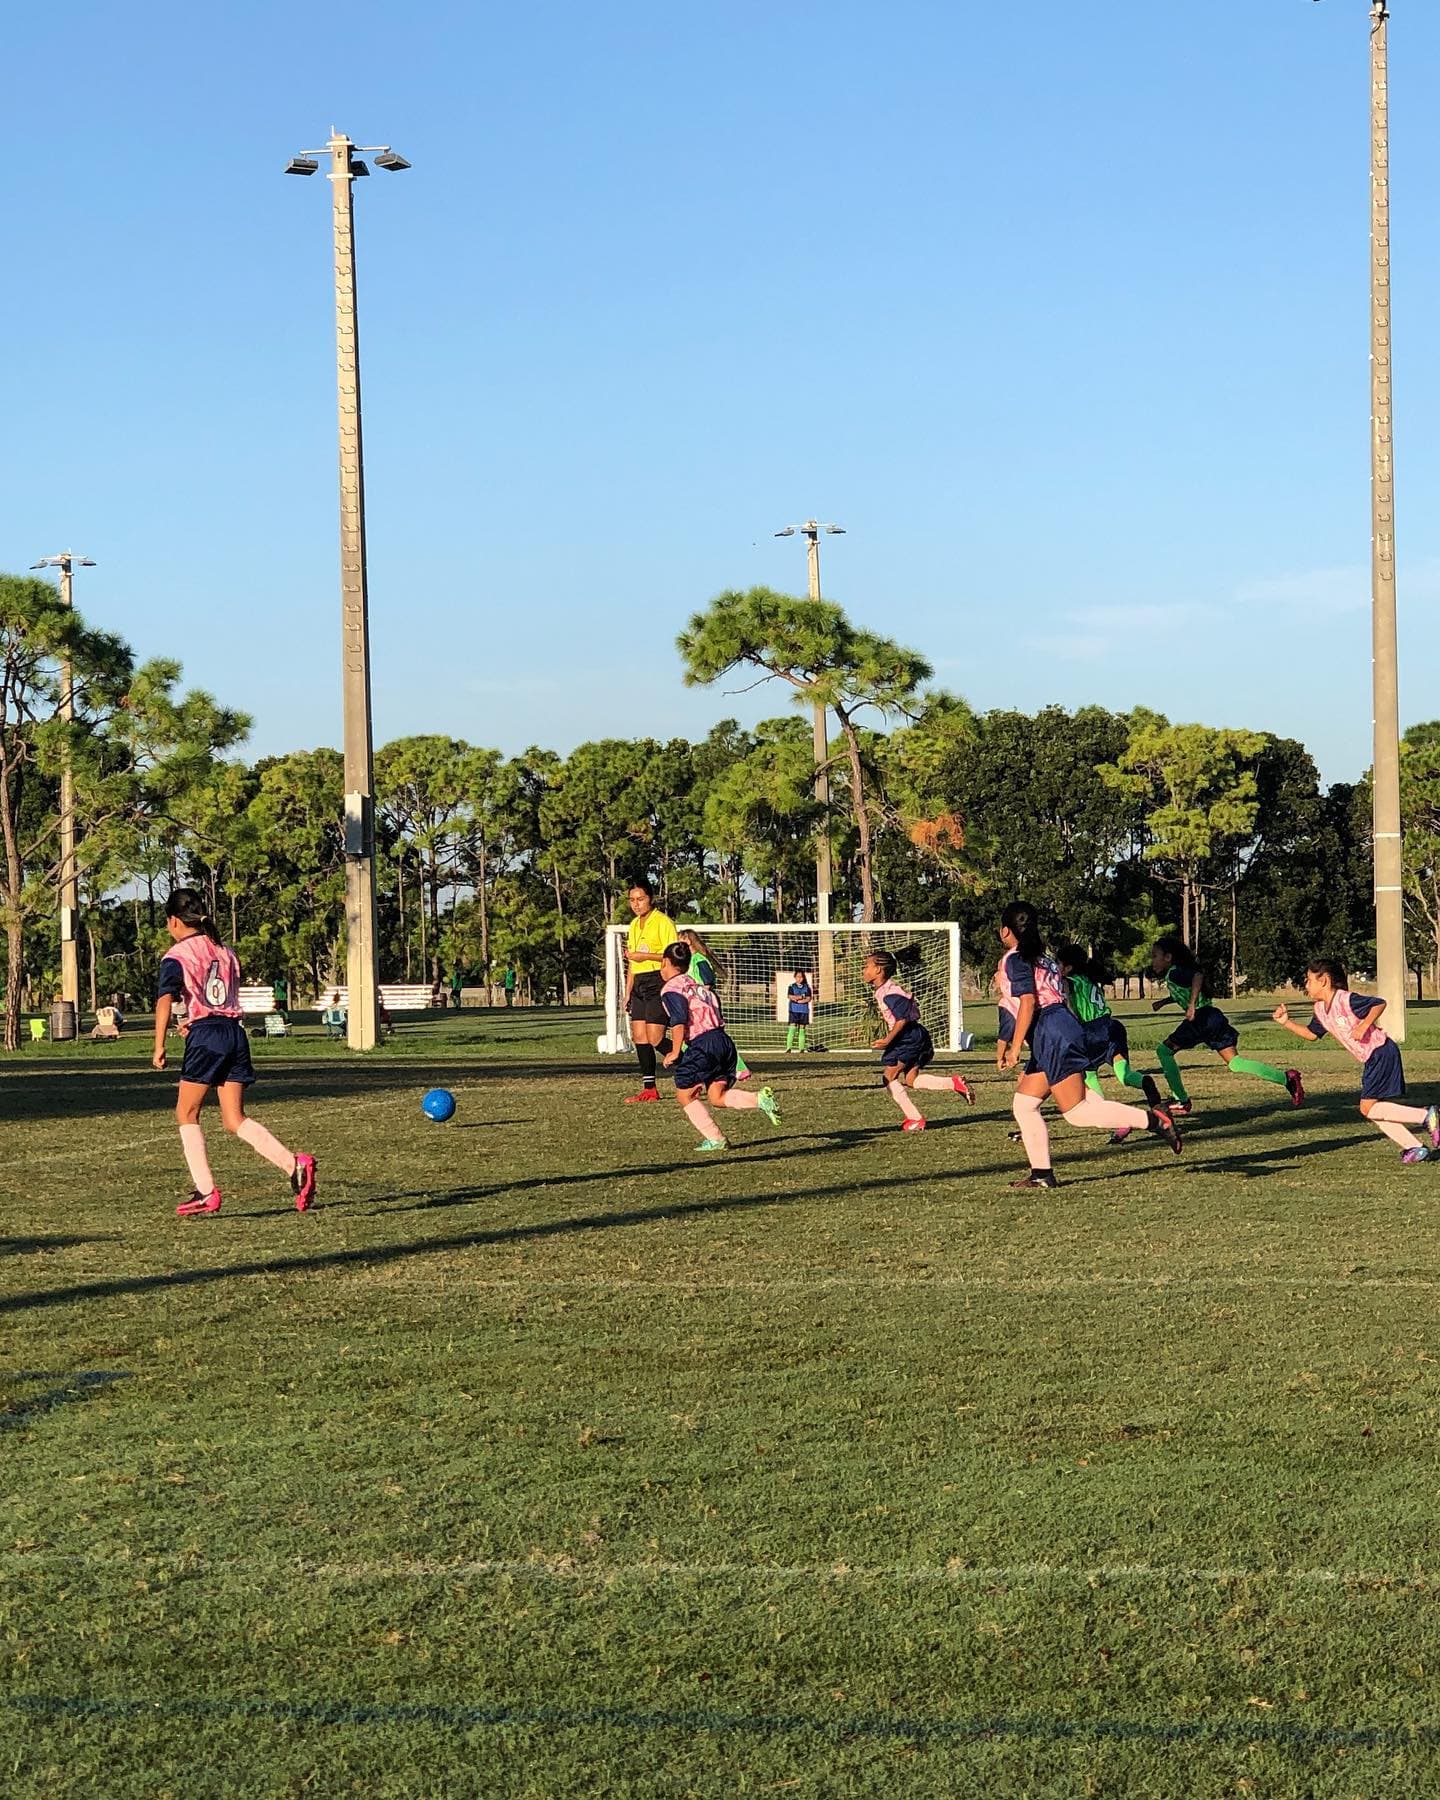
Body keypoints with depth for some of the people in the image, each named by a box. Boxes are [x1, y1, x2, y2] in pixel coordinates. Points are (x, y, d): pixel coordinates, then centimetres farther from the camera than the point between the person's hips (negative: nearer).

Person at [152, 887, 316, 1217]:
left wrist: (159, 1046, -18)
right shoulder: (224, 951, 17)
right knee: (234, 1119, 5)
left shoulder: (177, 955, -3)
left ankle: (206, 1193, 2)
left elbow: (165, 1000, -17)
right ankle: (294, 1164, -15)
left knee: (187, 1114, 9)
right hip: (235, 1032, 6)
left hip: (205, 1037, -6)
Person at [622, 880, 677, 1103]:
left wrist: (644, 956, -18)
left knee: (655, 1038, -13)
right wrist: (627, 993, 21)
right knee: (638, 1037, 2)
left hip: (658, 982, -8)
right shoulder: (634, 925, 18)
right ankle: (649, 1088, 5)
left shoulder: (662, 922, -8)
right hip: (639, 985, 8)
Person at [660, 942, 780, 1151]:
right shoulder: (695, 983, 23)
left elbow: (679, 1022, -15)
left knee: (685, 1095, 7)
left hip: (702, 1044, -8)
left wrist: (675, 1052, -10)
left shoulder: (671, 989, -3)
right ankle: (760, 1099, -12)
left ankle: (715, 1139, 2)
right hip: (724, 1040, 8)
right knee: (717, 1096, 10)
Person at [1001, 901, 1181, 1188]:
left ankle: (1151, 1119, -14)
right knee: (1024, 1104, 11)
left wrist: (1015, 1047, -16)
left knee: (1076, 1112, -11)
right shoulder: (1043, 958, 21)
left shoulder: (1015, 960, -5)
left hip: (1052, 1035, -10)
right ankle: (1042, 1174, 8)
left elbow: (1028, 1003, -16)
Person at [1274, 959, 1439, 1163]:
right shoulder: (1320, 1010, 10)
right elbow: (1311, 1034, 22)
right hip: (1370, 1061, 10)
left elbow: (1379, 1003, -17)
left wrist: (1364, 1025, -25)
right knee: (1374, 1111, 7)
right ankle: (1415, 1147, 7)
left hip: (1381, 1052, -10)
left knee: (1368, 1107, -15)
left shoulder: (1346, 1000, -17)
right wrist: (1286, 1022, 12)